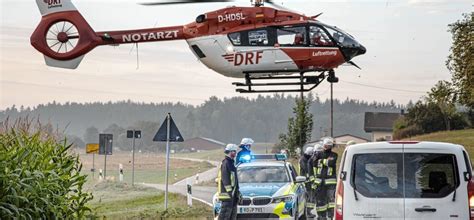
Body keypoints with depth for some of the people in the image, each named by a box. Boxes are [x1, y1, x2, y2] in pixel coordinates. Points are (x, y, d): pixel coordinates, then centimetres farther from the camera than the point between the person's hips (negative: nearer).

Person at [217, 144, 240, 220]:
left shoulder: (231, 163, 19)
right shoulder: (225, 163, -13)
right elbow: (225, 179, -19)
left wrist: (237, 192, 22)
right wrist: (229, 191, -23)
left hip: (232, 192, 10)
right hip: (226, 193, -10)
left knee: (233, 212, 12)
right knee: (226, 211, -11)